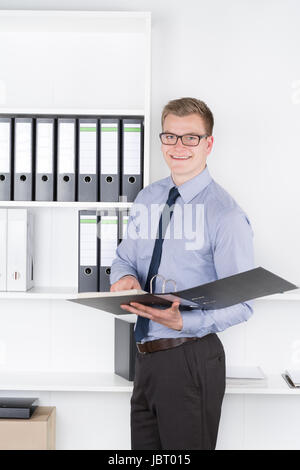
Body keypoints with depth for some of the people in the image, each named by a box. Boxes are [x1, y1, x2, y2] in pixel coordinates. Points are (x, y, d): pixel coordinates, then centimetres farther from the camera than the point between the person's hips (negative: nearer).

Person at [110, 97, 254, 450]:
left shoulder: (226, 215, -13)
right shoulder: (146, 200, 8)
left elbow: (242, 304, -14)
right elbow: (124, 257, 16)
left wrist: (183, 322, -28)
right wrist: (123, 278, -8)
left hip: (191, 359, -6)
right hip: (145, 355, 6)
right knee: (143, 447, 19)